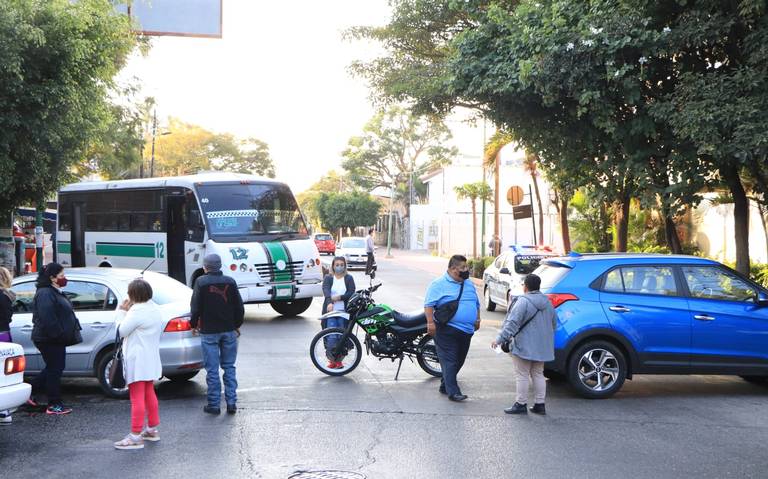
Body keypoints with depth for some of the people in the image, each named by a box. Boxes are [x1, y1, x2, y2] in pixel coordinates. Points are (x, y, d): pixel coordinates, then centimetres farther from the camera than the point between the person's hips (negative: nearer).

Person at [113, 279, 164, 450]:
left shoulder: (137, 311, -21)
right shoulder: (154, 309, 10)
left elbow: (121, 331, -15)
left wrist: (121, 312, -5)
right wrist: (126, 312, 5)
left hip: (137, 361, -10)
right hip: (151, 360, 10)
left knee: (137, 398, -7)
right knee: (149, 394, 20)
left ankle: (136, 436, -5)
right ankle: (152, 429, 29)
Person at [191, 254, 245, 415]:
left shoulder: (201, 282, -8)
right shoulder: (230, 282, 1)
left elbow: (196, 307, -6)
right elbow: (239, 307, 5)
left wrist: (194, 324, 11)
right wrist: (237, 325, 19)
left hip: (209, 331, -3)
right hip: (229, 330, 3)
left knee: (212, 369, 3)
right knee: (229, 367, 11)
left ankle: (214, 404, 6)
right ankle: (231, 402, 9)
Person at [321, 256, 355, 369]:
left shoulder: (349, 278, 11)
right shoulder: (328, 278, 9)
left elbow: (351, 293, -2)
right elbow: (326, 291, -10)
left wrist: (339, 297, -17)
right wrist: (329, 302, -30)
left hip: (344, 312, 0)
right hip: (330, 311, 0)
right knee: (331, 336, -11)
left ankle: (339, 359, 7)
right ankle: (332, 359, -2)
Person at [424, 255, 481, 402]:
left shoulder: (469, 284, 17)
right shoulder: (439, 284, -6)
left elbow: (476, 303, 28)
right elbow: (429, 304, -11)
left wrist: (477, 319, 19)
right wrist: (430, 322, -19)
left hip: (467, 331, 7)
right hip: (447, 330, -7)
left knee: (459, 361, 12)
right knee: (449, 361, -10)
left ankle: (445, 385, 25)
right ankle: (453, 392, -11)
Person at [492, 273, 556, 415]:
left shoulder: (523, 301, -15)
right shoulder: (547, 302, 10)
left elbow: (512, 323, -21)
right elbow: (554, 323, 19)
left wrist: (500, 339, -18)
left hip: (525, 346, -8)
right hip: (542, 347, 8)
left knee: (522, 375, 0)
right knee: (538, 374, 14)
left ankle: (521, 405, 2)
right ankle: (539, 404, 17)